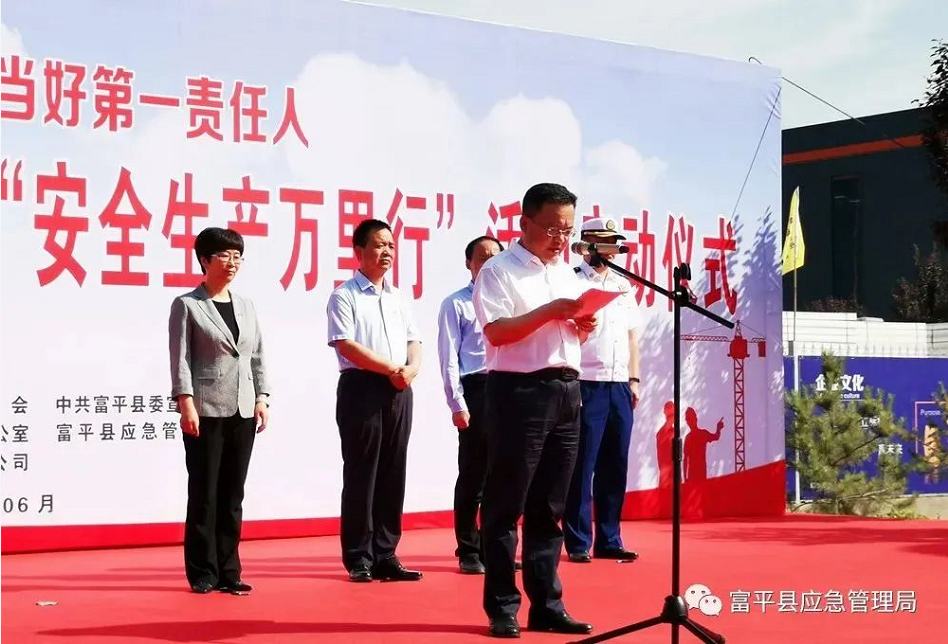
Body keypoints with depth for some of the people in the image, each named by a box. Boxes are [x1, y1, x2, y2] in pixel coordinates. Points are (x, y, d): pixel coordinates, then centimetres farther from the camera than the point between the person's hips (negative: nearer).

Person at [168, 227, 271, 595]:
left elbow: (258, 357, 15)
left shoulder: (246, 306, 15)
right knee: (204, 494, -1)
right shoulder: (187, 306, -1)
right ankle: (202, 572, 5)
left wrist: (261, 398, 4)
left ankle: (228, 572, 11)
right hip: (206, 410, -5)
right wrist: (186, 402, -15)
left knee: (233, 494, 6)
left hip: (243, 411, 5)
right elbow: (180, 358, -7)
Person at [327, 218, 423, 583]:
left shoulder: (398, 297, 18)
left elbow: (414, 341, 15)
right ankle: (359, 558, 3)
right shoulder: (345, 296, -2)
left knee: (393, 474, 6)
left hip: (399, 391, 6)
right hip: (362, 389, -6)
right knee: (361, 474, -3)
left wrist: (411, 369, -6)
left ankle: (385, 555, 11)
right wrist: (392, 369, -13)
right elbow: (347, 346, -12)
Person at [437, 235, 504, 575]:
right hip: (476, 390, -4)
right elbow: (449, 358, -3)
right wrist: (458, 404, -11)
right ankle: (469, 552, 8)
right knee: (473, 476, 0)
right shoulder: (456, 304, 2)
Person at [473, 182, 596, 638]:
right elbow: (496, 331, -15)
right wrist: (551, 311, -19)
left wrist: (583, 326, 1)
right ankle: (502, 608, 5)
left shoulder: (567, 273, 18)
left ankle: (546, 605, 15)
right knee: (506, 505, -1)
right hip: (519, 392, -7)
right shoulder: (499, 270, -4)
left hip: (566, 392, 7)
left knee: (549, 507, 10)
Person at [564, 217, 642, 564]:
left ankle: (609, 541, 14)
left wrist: (633, 379, 11)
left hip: (619, 386, 6)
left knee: (615, 466, 7)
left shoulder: (623, 285, 16)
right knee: (582, 466, -2)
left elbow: (632, 335, 18)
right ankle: (578, 543, 4)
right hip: (586, 384, -6)